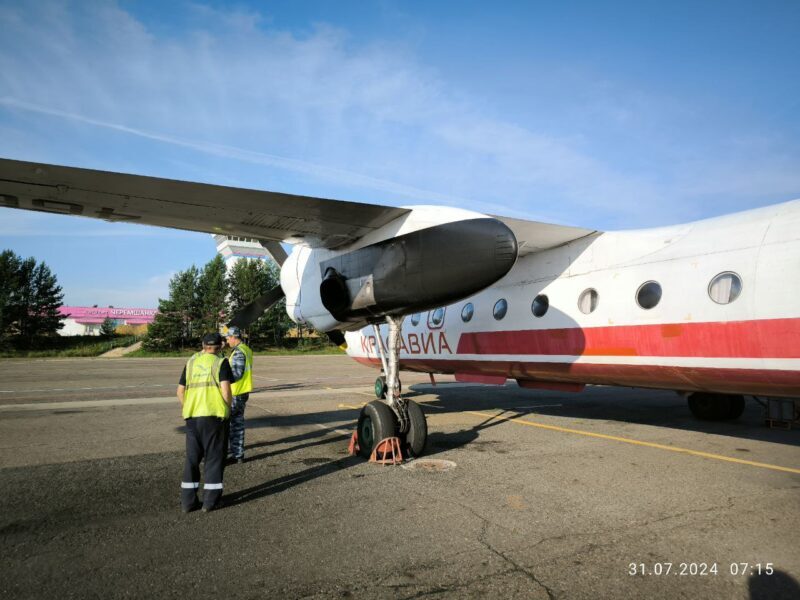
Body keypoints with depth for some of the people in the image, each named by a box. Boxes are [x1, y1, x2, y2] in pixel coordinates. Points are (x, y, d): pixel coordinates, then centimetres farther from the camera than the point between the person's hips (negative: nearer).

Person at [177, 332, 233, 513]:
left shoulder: (191, 362, 11)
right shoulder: (221, 362, -4)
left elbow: (180, 392, 12)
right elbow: (226, 391, -14)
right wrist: (228, 407, 3)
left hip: (192, 416, 4)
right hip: (214, 416, -4)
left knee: (192, 458, 14)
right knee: (214, 458, 6)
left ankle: (188, 500, 18)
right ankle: (211, 500, 10)